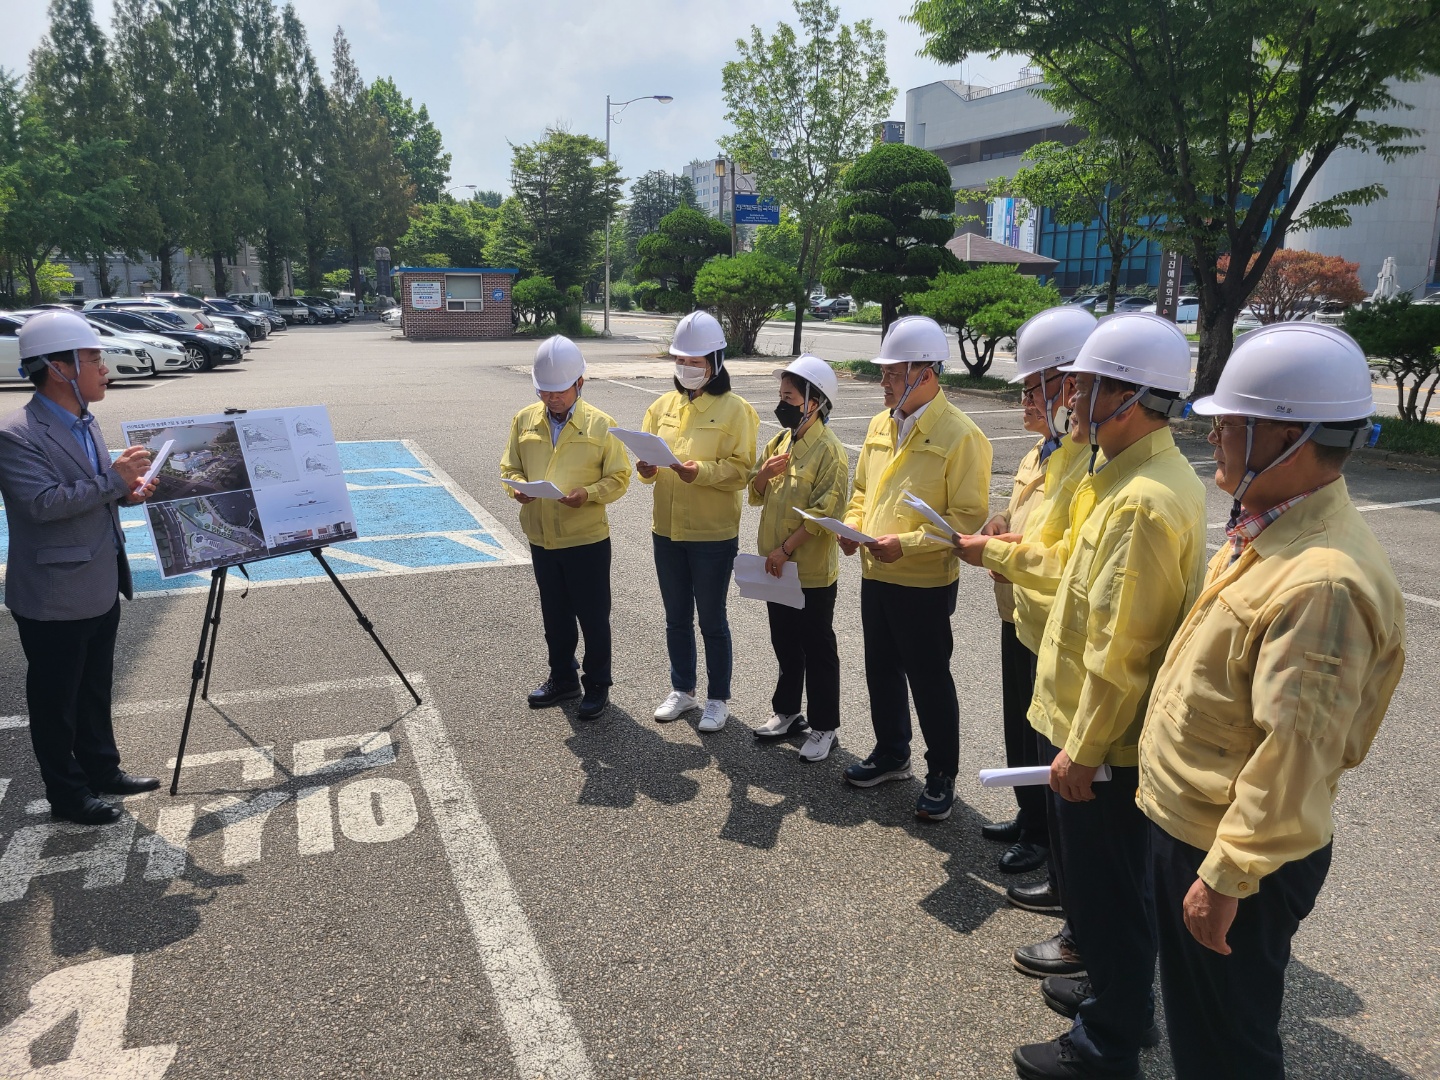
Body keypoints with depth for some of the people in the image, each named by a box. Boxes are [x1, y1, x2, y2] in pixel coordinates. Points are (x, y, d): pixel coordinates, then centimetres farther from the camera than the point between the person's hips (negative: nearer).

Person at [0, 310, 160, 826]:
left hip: (101, 586, 8)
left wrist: (129, 489, 0)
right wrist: (113, 480, -29)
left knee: (95, 690, 21)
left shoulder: (84, 423, 8)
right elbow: (43, 502, -29)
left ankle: (101, 769, 37)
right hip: (54, 598, -8)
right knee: (56, 701, 8)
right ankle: (66, 795, 23)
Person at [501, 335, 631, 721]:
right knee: (555, 615, 18)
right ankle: (562, 679, 35)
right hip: (541, 539, 4)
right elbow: (509, 467, 9)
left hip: (587, 539, -4)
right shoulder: (524, 421, 2)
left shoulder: (600, 424, -8)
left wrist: (588, 494, -24)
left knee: (593, 616, 7)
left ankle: (597, 685, 24)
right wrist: (517, 487, -13)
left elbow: (619, 478, -7)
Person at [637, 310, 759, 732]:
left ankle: (718, 699, 23)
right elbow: (647, 457, 9)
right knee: (676, 618, 17)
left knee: (711, 621, 7)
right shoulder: (663, 405, 7)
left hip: (713, 534, -5)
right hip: (666, 530, 5)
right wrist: (647, 469, -14)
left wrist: (701, 471, -29)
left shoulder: (735, 409, -9)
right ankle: (682, 690, 34)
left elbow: (742, 470, -14)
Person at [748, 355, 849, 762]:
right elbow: (758, 496, 12)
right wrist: (764, 472, -9)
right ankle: (788, 712, 34)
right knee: (785, 644, 19)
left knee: (818, 650, 5)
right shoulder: (779, 441, 8)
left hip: (812, 571, -7)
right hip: (776, 567, 7)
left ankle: (824, 727, 18)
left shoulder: (828, 449, -15)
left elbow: (825, 510, -20)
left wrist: (786, 548, -21)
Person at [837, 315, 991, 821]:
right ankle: (891, 754, 39)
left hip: (925, 583, -7)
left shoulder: (960, 435, -16)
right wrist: (853, 525, -2)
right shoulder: (880, 425, 7)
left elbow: (968, 517, -18)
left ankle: (941, 776, 24)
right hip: (875, 576, 7)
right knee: (881, 670, 19)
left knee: (929, 680, 6)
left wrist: (906, 543, -26)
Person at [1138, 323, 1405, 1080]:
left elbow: (1294, 759, -28)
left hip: (1235, 857, -9)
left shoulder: (1324, 581, -29)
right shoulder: (1267, 530, 3)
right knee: (1190, 1013, 27)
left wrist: (1226, 878, -20)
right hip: (1185, 821, 9)